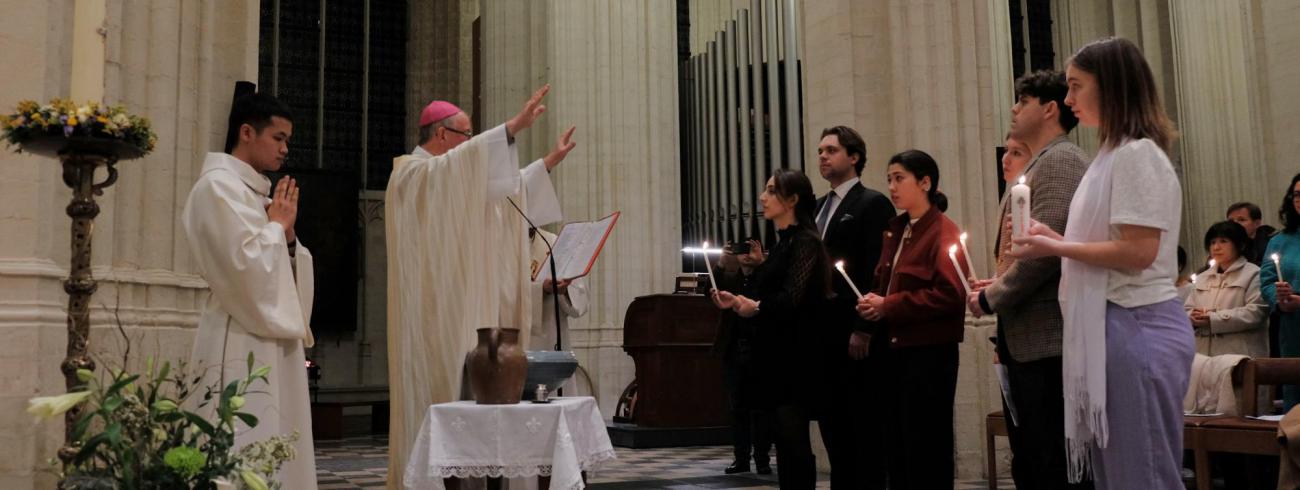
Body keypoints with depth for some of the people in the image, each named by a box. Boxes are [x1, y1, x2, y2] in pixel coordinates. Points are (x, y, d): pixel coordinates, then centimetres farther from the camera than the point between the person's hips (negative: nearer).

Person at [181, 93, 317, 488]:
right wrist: (277, 225, -4)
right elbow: (247, 264, -19)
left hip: (274, 341, 9)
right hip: (244, 345, -9)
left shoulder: (258, 192, 19)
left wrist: (287, 233, 2)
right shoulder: (218, 186, -8)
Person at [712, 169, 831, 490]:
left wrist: (756, 306, -32)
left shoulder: (805, 242, -10)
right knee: (786, 440, 11)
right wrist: (738, 302, 7)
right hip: (777, 355, 9)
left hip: (795, 356, -9)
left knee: (794, 441, -6)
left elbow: (793, 297, -22)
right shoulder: (782, 244, 16)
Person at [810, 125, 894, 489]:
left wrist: (864, 329, -18)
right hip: (823, 333, 7)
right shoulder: (817, 207, 18)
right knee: (833, 424, 10)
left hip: (855, 334, -7)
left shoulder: (873, 204, -5)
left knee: (865, 426, 0)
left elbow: (878, 272, -12)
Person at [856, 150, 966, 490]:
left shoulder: (943, 232, -11)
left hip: (929, 352, -8)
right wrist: (872, 302, -3)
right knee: (896, 443, 13)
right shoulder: (895, 231, 14)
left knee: (926, 447, 1)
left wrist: (887, 307, -17)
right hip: (894, 349, 8)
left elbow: (949, 295, -20)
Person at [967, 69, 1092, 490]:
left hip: (1047, 340, -10)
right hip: (1028, 342, 10)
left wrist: (991, 299, -10)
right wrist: (997, 285, 8)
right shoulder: (1039, 168, 20)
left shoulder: (1059, 160, -10)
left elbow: (1047, 247, -21)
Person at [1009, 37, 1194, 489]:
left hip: (1136, 327, -10)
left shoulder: (1137, 153, -12)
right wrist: (1054, 239, 9)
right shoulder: (1116, 154, 17)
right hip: (1115, 325, 10)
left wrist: (1054, 247, -12)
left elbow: (1138, 252, -20)